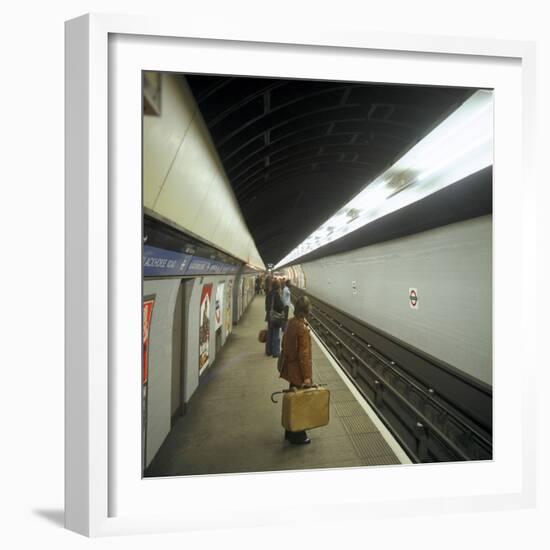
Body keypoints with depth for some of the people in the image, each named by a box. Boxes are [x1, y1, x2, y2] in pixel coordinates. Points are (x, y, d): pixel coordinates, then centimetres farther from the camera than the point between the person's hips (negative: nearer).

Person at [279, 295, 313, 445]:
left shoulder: (291, 322, -1)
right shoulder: (302, 329, -25)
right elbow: (304, 354, -23)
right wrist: (307, 376, -17)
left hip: (290, 368, 8)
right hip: (298, 371, -8)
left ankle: (290, 432, 38)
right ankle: (298, 436, 27)